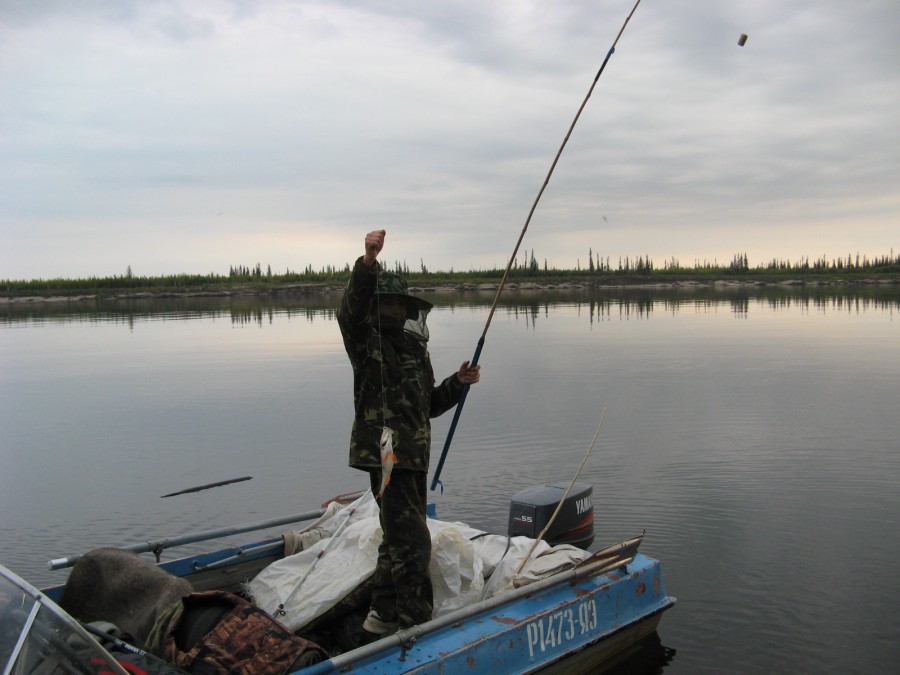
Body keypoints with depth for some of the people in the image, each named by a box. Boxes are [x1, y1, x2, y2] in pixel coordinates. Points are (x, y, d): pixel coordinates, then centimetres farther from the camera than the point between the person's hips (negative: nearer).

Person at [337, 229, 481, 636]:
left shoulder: (415, 349, 17)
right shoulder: (366, 339, -6)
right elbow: (351, 308, -28)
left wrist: (457, 383, 7)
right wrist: (368, 261, -42)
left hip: (414, 455, 9)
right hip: (384, 451, -9)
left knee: (399, 536, 17)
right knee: (412, 541, -11)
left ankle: (384, 614, 31)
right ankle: (417, 623, -1)